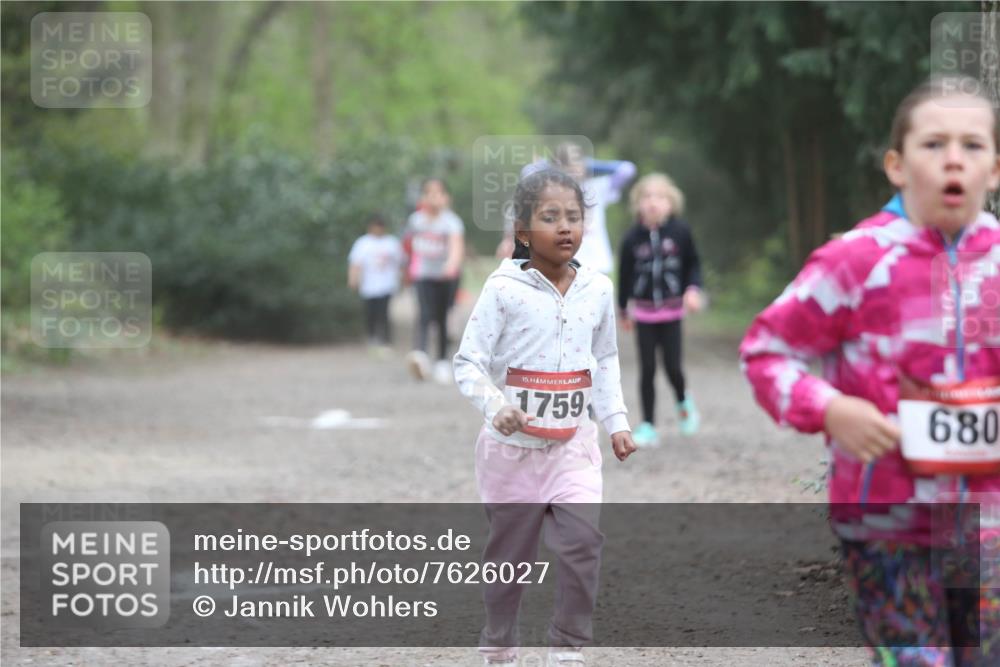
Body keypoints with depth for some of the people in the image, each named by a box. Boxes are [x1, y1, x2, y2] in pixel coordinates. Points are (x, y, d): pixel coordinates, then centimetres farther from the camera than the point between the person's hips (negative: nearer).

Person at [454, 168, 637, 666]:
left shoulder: (598, 289, 2)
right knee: (509, 552, 10)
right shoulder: (504, 289, -12)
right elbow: (468, 362, -13)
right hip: (511, 444, -2)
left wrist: (616, 421, 10)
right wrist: (496, 406, -30)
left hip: (572, 442, 2)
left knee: (583, 539, -15)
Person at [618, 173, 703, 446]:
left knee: (672, 366, -4)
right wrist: (623, 310, 12)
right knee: (647, 369, 0)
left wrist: (693, 289, -11)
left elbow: (693, 264, 5)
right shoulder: (633, 238, -5)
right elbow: (625, 273, 5)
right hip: (644, 311, 1)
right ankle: (648, 426, 9)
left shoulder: (680, 232, -6)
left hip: (672, 310, -1)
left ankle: (683, 402, 29)